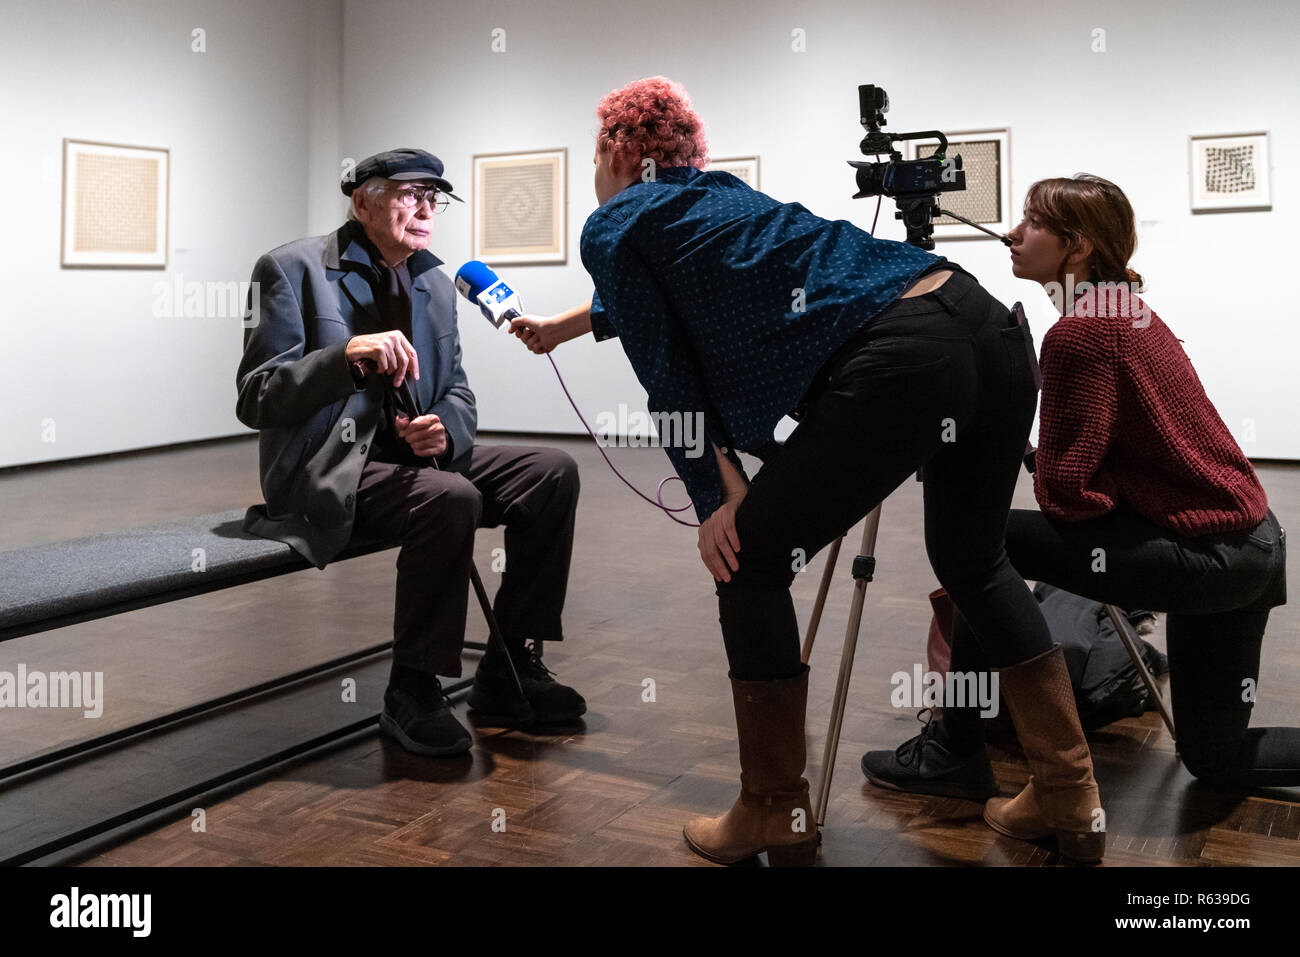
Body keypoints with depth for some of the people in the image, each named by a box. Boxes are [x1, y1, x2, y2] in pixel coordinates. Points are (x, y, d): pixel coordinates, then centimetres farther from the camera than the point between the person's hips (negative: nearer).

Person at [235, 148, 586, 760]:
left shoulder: (435, 285, 13)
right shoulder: (294, 269, -7)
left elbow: (456, 393, 17)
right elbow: (255, 401, -14)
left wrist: (446, 429, -9)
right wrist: (348, 355, -30)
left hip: (408, 455, 7)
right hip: (330, 470, -7)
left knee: (552, 471, -9)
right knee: (450, 498, -34)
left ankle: (508, 669, -1)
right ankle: (412, 694, -16)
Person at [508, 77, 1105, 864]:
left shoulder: (614, 225, 11)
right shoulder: (715, 193, 33)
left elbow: (667, 377, 3)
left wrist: (717, 500, 8)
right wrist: (567, 324, 66)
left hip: (898, 363, -8)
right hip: (993, 328, 9)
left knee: (750, 561, 10)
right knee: (972, 562, 26)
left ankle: (775, 817, 19)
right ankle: (1074, 801, 28)